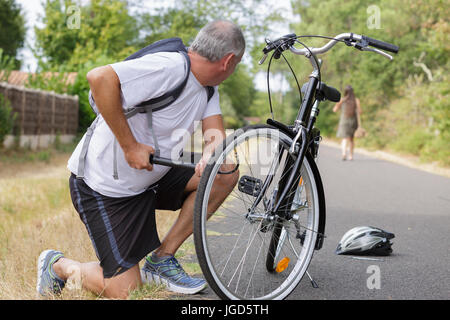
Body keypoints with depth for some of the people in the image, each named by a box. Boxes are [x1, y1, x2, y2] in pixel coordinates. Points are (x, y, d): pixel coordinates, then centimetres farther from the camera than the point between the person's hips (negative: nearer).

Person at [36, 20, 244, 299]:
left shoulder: (208, 88, 5)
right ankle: (58, 265, 19)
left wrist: (210, 155, -28)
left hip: (150, 177, 9)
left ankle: (161, 260, 4)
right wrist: (130, 145, -30)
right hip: (103, 187, -9)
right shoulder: (170, 67, -25)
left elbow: (215, 132, -3)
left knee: (227, 174, -5)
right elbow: (99, 78, -33)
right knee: (126, 292, -9)